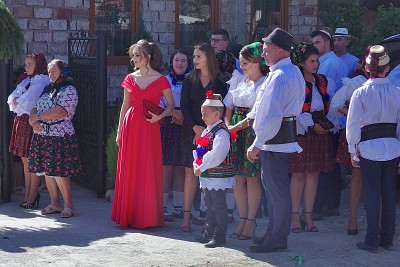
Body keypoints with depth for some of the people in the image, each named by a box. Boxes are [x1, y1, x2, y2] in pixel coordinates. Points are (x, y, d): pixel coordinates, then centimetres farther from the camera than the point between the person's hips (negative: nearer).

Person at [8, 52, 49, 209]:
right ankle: (28, 194, 14)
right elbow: (12, 99, 15)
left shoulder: (42, 81, -7)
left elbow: (29, 102, -15)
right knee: (25, 160, 9)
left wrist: (17, 102, 2)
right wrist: (15, 101, -5)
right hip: (21, 121, 8)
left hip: (33, 122, -8)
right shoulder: (26, 80, 20)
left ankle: (32, 196, -1)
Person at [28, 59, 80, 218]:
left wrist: (37, 117, -11)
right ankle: (54, 203, 16)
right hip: (42, 136, 7)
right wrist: (34, 122, -6)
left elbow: (60, 112, -18)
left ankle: (68, 205, 1)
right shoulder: (47, 90, 18)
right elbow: (35, 110, 17)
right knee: (46, 171, 7)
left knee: (59, 172, -10)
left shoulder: (69, 90, -6)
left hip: (60, 137, -7)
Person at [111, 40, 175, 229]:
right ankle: (128, 216, 13)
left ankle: (146, 217, 7)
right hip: (130, 126, 4)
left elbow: (171, 105, 6)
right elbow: (125, 106, 13)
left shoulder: (160, 80, -1)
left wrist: (159, 116, -12)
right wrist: (119, 131, 10)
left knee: (148, 172, -2)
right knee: (128, 172, 5)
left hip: (149, 128, -4)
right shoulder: (130, 79, 9)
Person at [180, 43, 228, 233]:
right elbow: (184, 106, 4)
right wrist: (196, 128, -7)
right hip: (191, 130, 2)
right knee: (190, 172, 0)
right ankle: (186, 216, 2)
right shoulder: (190, 79, 9)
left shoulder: (219, 82, 3)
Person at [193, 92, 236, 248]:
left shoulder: (221, 132, -17)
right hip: (207, 175, 10)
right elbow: (200, 150, 18)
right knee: (210, 206, 17)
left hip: (218, 176, -10)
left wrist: (201, 168, -19)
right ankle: (210, 234, 26)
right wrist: (196, 163, 0)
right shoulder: (207, 131, 13)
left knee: (219, 207, -4)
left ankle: (220, 236, 1)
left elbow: (216, 156, -25)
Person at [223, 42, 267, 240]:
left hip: (253, 132, -6)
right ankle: (242, 220, 12)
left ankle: (251, 222, 3)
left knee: (252, 177, -3)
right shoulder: (237, 82, 15)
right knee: (237, 177, 4)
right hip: (234, 133, 6)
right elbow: (228, 109, 13)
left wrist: (237, 127, -16)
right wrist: (227, 128, -4)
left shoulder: (265, 84, -5)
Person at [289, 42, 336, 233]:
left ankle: (308, 215, 12)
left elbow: (330, 104, 17)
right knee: (299, 174, -2)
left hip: (320, 131, 5)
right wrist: (311, 125, -16)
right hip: (300, 131, -5)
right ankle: (295, 216, 4)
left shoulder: (323, 81, 12)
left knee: (313, 174, 6)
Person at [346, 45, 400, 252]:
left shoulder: (360, 93, -7)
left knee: (372, 194, 1)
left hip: (369, 147, -3)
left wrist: (353, 151, 2)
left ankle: (372, 241, 1)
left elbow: (353, 125, -6)